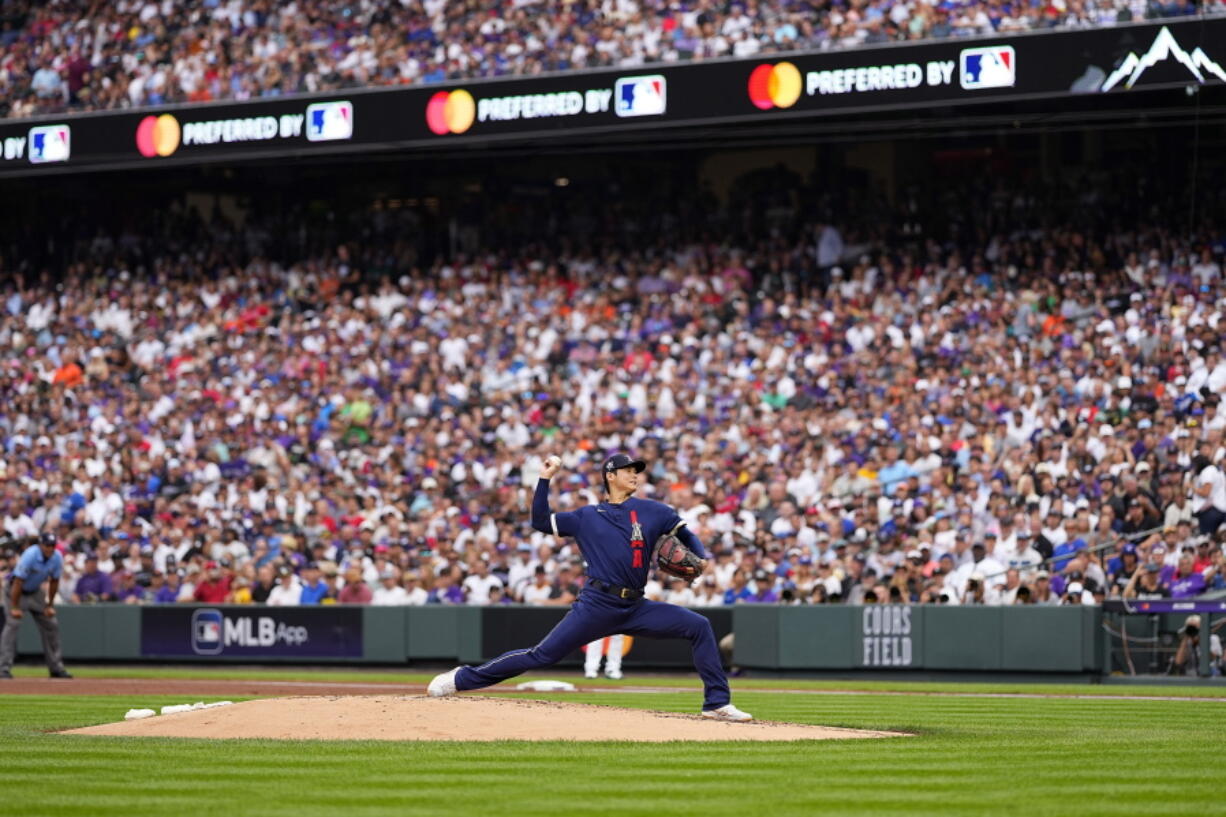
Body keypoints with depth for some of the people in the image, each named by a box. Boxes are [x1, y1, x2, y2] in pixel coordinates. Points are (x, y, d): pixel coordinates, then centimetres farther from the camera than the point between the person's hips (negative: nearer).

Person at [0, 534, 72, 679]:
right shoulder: (30, 556, -31)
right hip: (18, 591, -6)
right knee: (13, 624, -20)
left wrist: (49, 605, 0)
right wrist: (15, 607, -28)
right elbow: (18, 582, -29)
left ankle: (56, 667, 15)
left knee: (51, 625, 5)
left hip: (36, 591, 6)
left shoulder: (57, 558, -13)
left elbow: (54, 582, 0)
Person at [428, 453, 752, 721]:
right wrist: (545, 479, 6)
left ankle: (717, 704, -8)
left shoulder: (652, 511, 12)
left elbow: (685, 534, 15)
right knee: (543, 654, -7)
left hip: (636, 609, 2)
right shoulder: (586, 516, 11)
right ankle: (461, 679, 2)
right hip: (597, 605, -2)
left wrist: (701, 559, -4)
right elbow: (540, 521, 13)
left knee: (699, 626, -11)